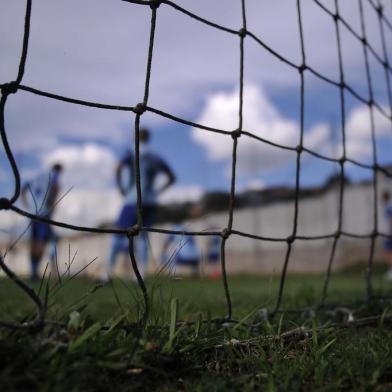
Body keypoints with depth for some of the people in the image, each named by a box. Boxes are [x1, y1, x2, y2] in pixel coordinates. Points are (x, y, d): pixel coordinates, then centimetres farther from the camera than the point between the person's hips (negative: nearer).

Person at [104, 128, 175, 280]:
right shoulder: (156, 158, 14)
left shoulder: (131, 154, 0)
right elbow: (172, 178, 18)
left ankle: (108, 272, 1)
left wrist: (121, 189, -7)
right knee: (142, 236, 13)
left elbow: (118, 168, -19)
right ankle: (141, 275, 3)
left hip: (133, 201, -4)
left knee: (119, 234, 5)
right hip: (150, 203, 4)